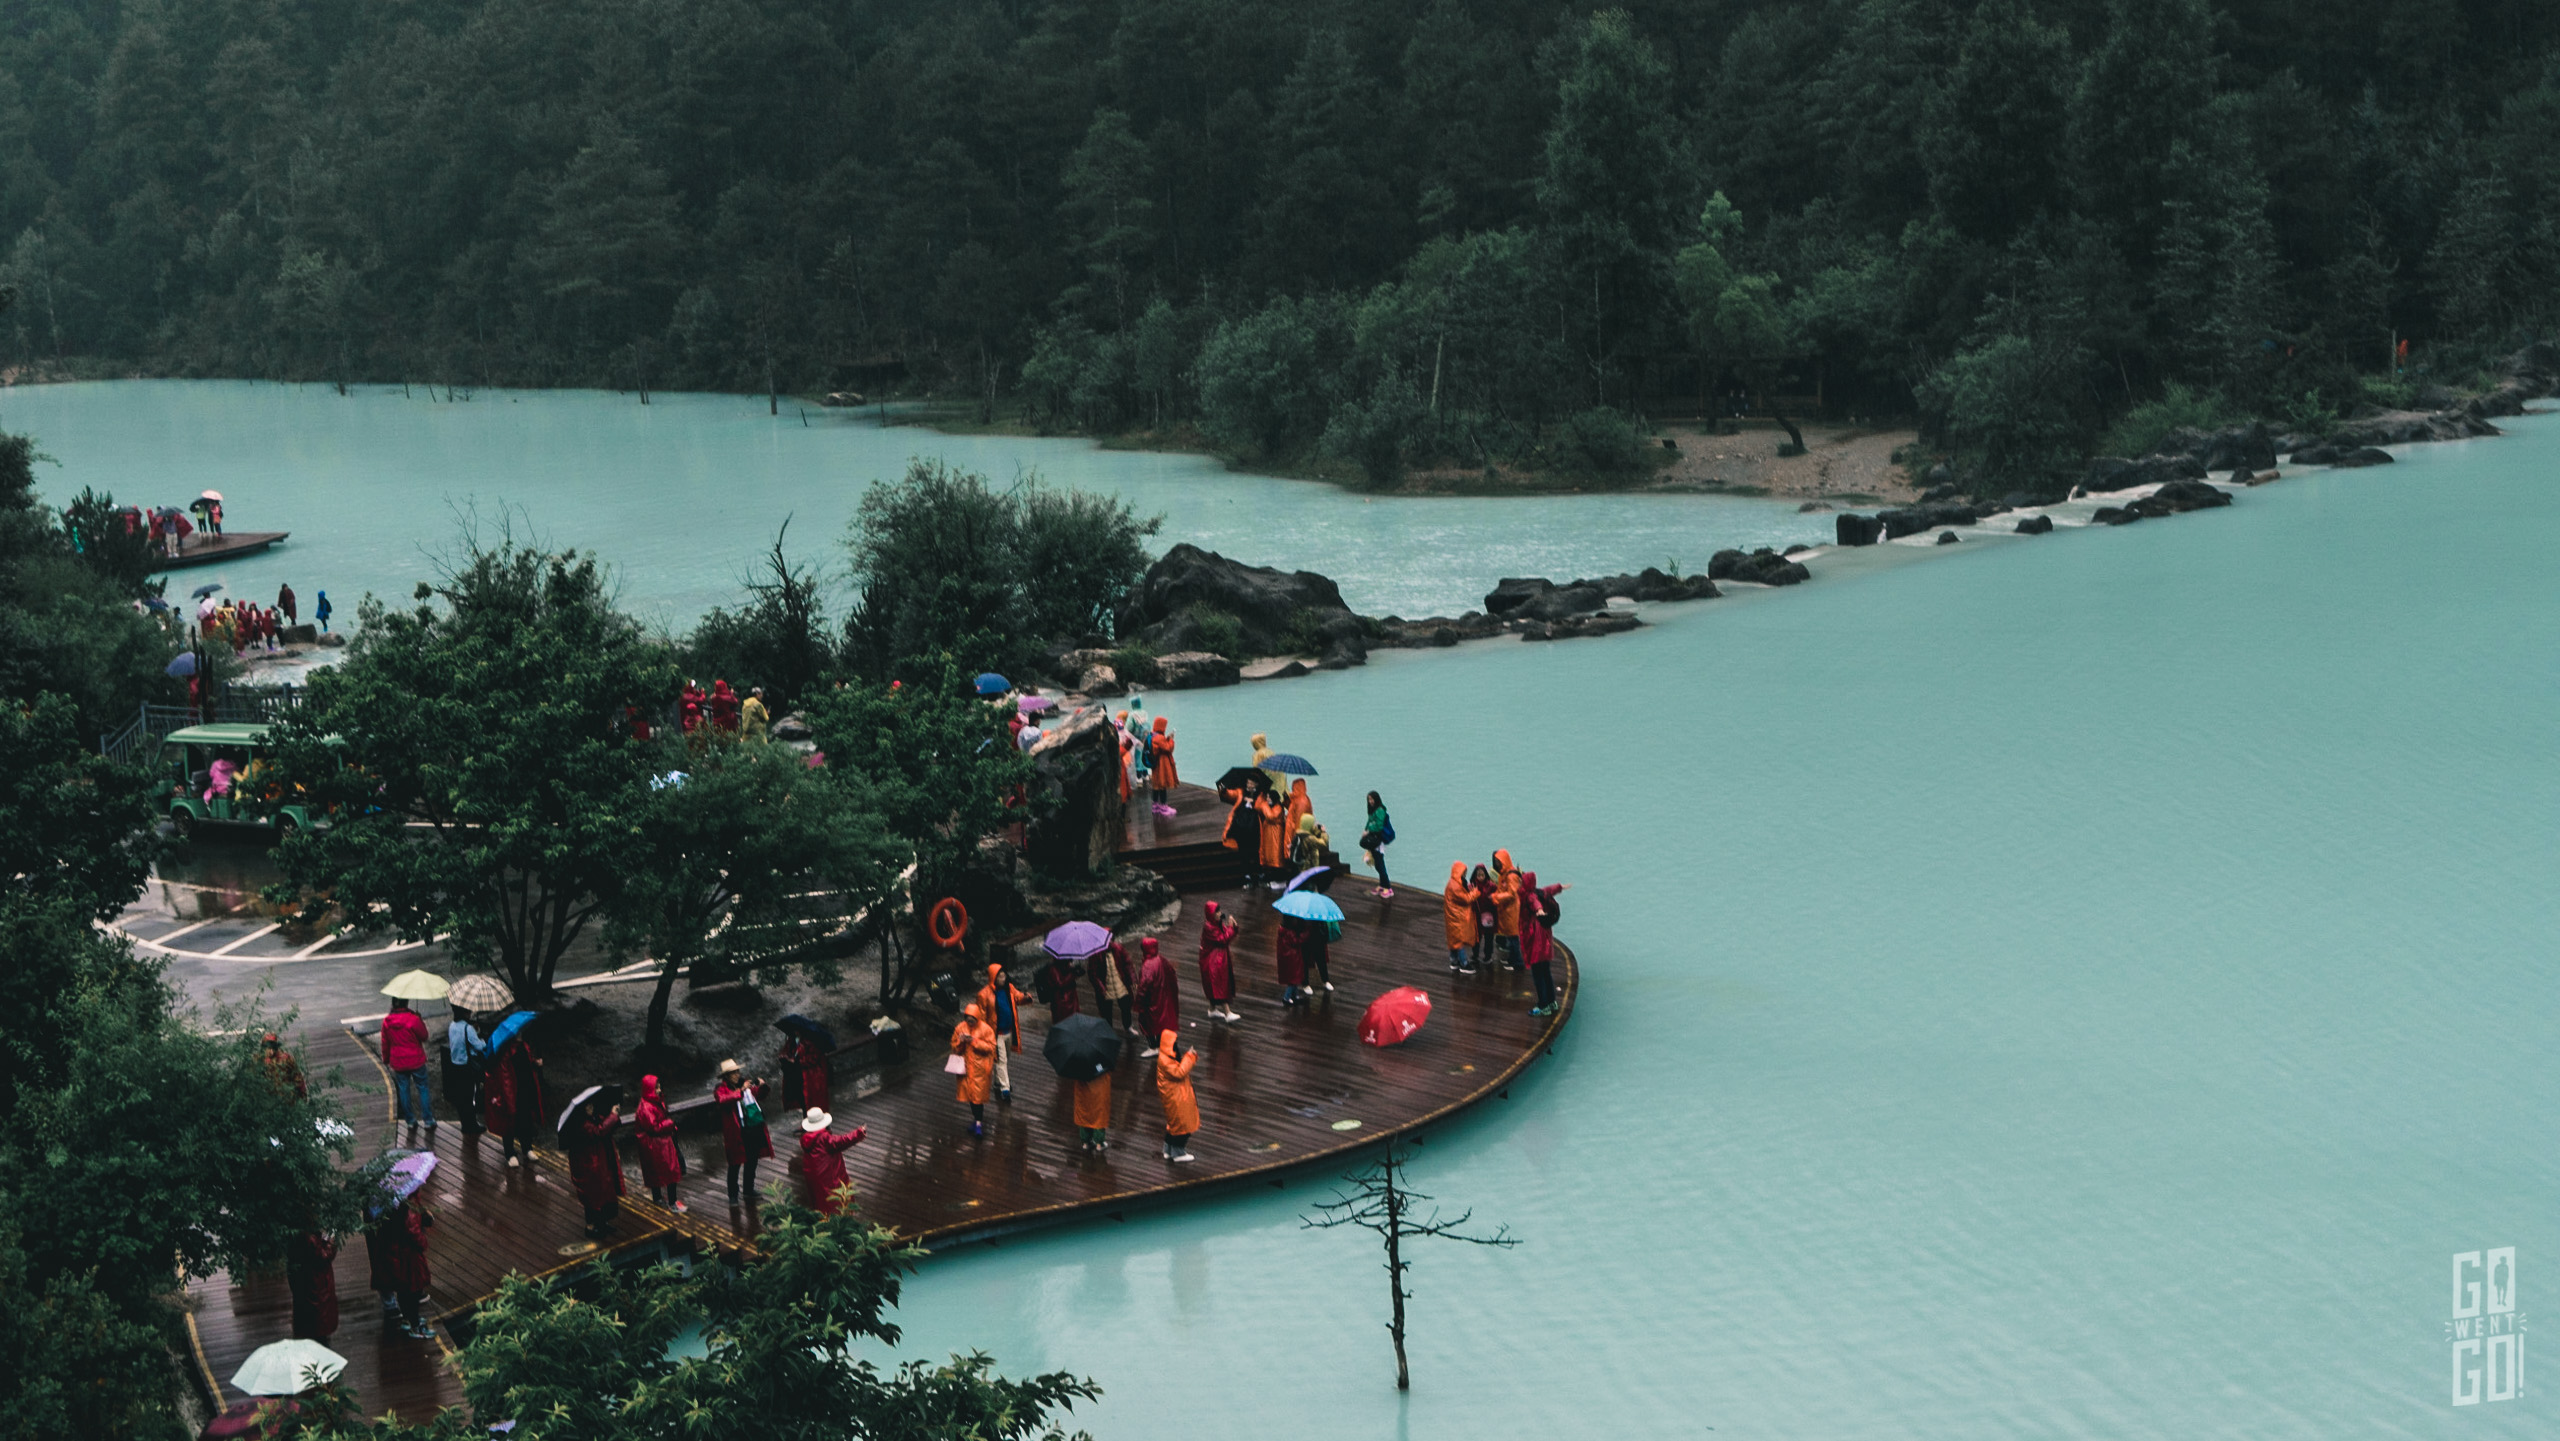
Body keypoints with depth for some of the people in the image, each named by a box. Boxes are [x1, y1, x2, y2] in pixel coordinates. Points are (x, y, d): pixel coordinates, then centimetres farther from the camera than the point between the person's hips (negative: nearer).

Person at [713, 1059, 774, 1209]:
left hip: (754, 1129, 6)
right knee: (735, 1165, 1)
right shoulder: (721, 1089, -8)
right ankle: (733, 1197, 11)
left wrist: (761, 1087, -1)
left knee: (751, 1163, 19)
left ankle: (749, 1191, 35)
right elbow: (723, 1100, -30)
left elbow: (759, 1095, 20)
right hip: (737, 1133, -6)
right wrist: (741, 1091, -37)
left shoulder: (744, 1084, 8)